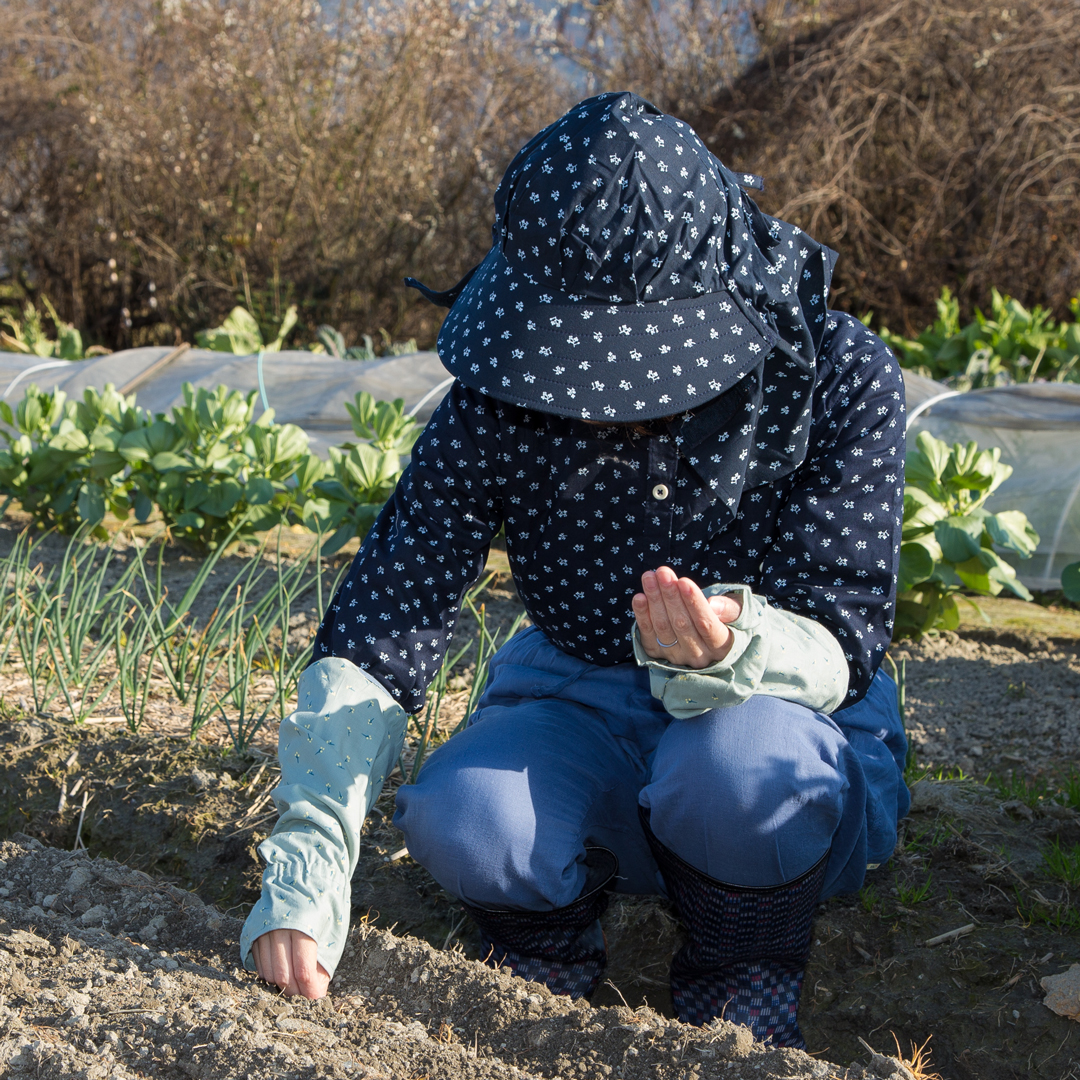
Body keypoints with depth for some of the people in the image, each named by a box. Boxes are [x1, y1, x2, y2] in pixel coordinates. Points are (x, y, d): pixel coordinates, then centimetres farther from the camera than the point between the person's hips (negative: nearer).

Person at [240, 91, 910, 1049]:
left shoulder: (841, 379, -20)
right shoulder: (498, 409, -15)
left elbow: (840, 643, -22)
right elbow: (376, 630, -19)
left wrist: (732, 652, -48)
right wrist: (307, 868, -31)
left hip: (793, 724, -1)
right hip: (580, 701, 2)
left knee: (741, 763, -38)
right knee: (460, 823, -31)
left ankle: (742, 984, -4)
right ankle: (548, 942, 5)